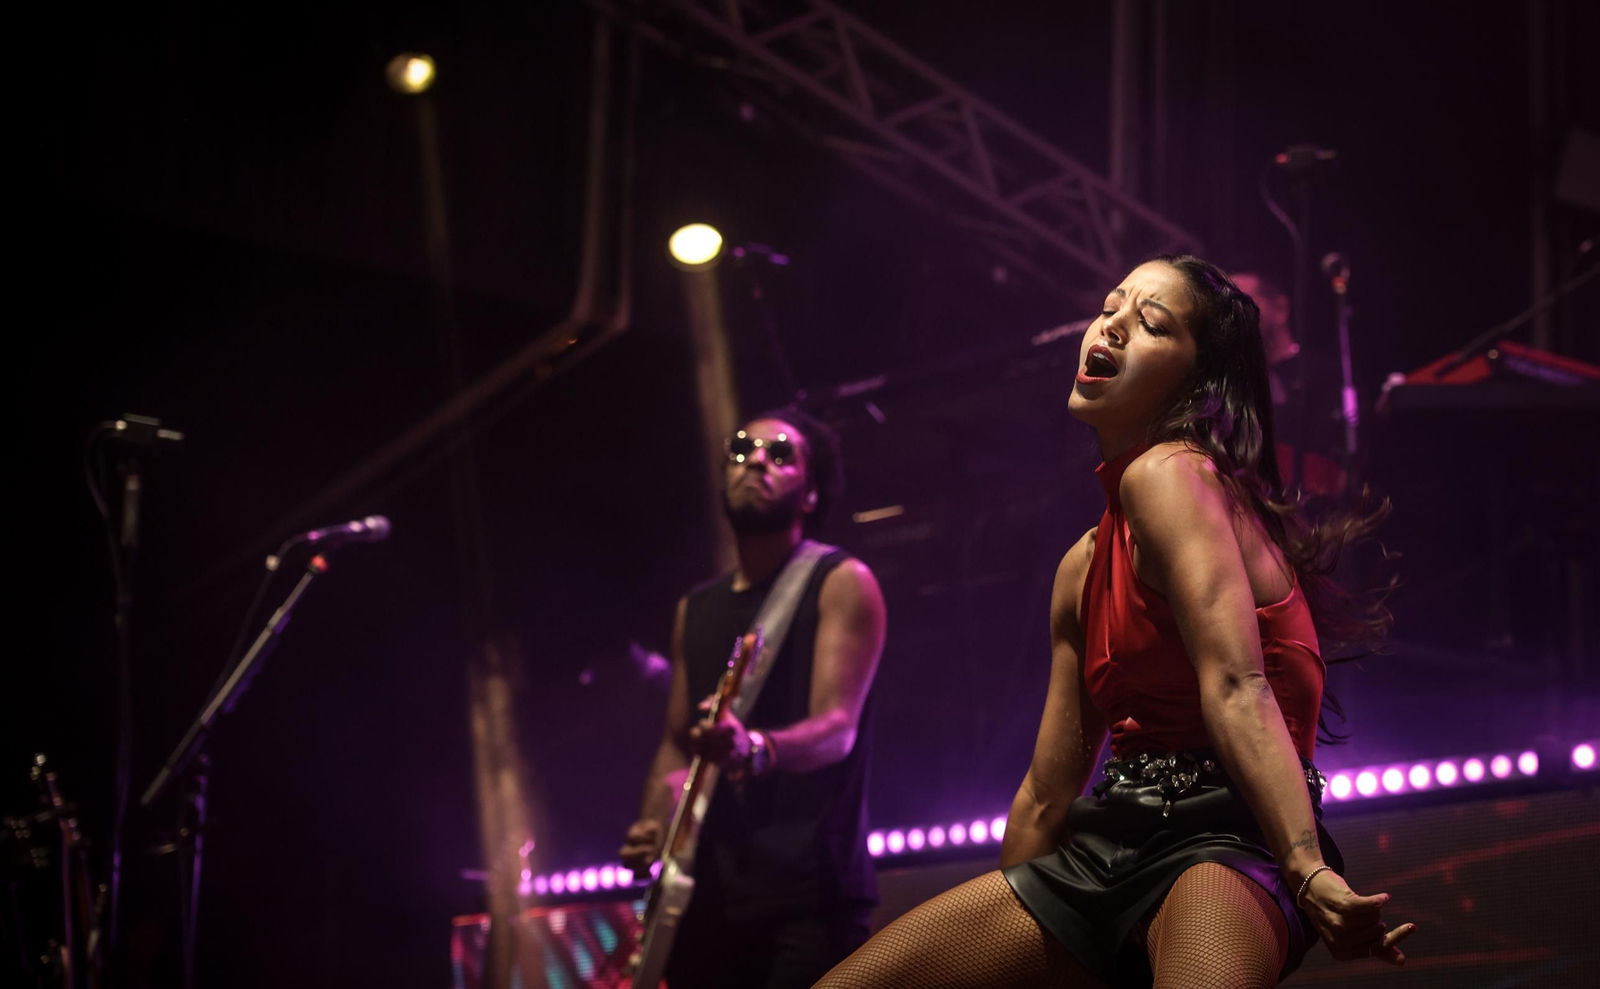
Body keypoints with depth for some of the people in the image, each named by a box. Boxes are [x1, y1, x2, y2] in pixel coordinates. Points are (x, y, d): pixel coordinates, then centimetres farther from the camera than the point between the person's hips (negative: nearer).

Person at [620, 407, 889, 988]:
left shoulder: (840, 583, -1)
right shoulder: (695, 610, 18)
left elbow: (837, 728, -13)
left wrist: (754, 750, -34)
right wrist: (650, 828, 1)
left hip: (809, 891, -6)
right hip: (708, 896, 6)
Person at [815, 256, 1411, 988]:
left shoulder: (1170, 474, -8)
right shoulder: (1083, 567, 19)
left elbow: (1235, 687, -22)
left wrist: (1307, 872, -32)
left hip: (1222, 847, -8)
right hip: (1103, 856, 8)